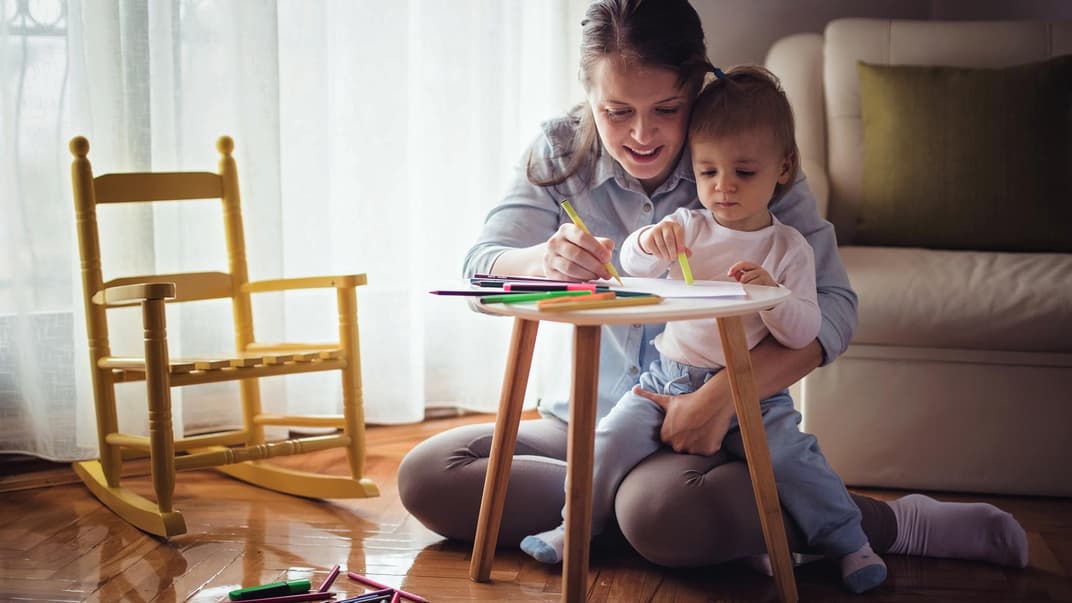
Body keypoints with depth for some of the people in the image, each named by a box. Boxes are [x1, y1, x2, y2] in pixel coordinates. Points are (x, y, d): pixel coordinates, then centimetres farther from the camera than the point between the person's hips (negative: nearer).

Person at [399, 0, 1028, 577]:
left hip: (728, 425, -4)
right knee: (427, 475, -15)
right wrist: (543, 260, -35)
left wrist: (721, 395, -31)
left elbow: (833, 308, -16)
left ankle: (887, 522, -15)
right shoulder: (562, 151, -3)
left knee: (662, 512, -38)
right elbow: (481, 268, -10)